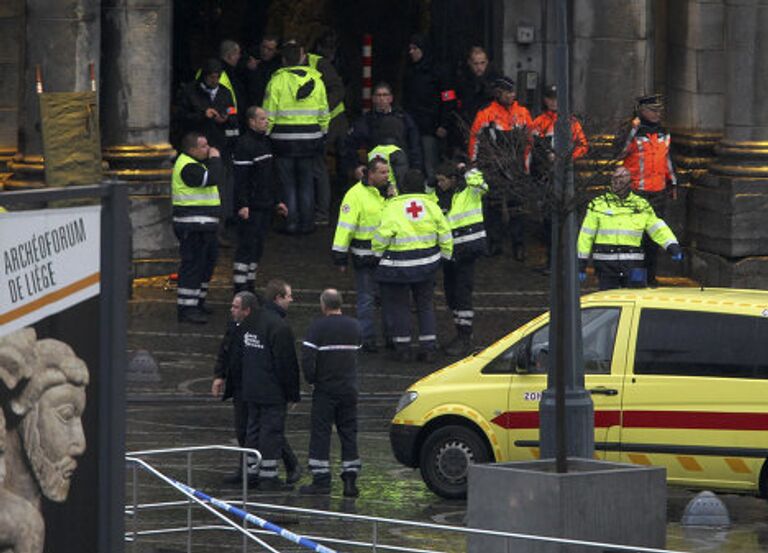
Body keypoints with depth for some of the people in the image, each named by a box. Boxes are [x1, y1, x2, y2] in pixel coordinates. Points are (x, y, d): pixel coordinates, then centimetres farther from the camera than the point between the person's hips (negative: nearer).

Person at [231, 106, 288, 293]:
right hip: (251, 207, -9)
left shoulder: (265, 142, 16)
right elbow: (240, 178, -18)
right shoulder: (244, 144, -13)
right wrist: (242, 205, -23)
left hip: (265, 206, 9)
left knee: (257, 249, 11)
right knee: (247, 247, -7)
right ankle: (241, 290, -4)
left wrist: (276, 202, 23)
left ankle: (250, 287, 18)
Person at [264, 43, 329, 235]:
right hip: (310, 138, 3)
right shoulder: (316, 80, 3)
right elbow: (323, 112, 10)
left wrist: (265, 133, 0)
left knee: (288, 183, 5)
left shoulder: (278, 80, -9)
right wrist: (323, 134, 19)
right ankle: (307, 223, 12)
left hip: (284, 138, -3)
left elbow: (269, 113, -8)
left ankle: (292, 223, 3)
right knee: (306, 182, 12)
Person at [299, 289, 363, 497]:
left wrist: (312, 380, -3)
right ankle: (350, 481, 6)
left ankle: (321, 480, 0)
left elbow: (307, 359, -18)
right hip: (349, 390, 4)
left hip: (325, 390, -4)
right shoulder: (354, 326, 4)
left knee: (320, 434, 2)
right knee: (348, 434, 9)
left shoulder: (317, 327, -13)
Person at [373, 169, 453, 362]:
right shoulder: (430, 205, -2)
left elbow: (382, 235, -15)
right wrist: (445, 255, 16)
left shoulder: (393, 207, -14)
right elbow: (445, 235, 2)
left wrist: (377, 252, 4)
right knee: (425, 304, 16)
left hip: (398, 265, -4)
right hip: (427, 263, 4)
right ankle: (428, 348, 13)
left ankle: (402, 348, 12)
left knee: (397, 305, 10)